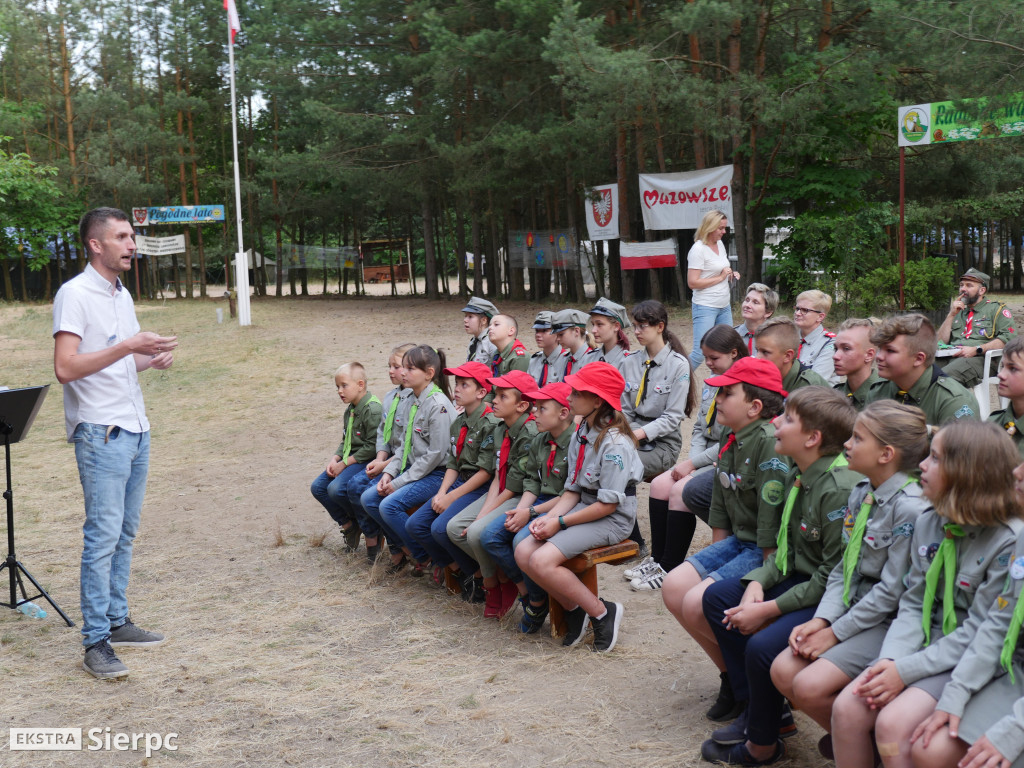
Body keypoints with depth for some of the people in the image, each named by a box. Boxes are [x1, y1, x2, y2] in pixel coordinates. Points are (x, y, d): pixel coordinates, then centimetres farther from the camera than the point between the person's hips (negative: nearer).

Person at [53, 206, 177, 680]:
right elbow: (66, 367, -20)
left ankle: (116, 622, 23)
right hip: (100, 432, -8)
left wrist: (152, 360, 8)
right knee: (102, 536, -8)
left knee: (124, 533, 13)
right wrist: (128, 347, -24)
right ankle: (95, 643, -2)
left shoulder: (122, 295, 16)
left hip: (135, 429, 8)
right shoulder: (74, 294, -11)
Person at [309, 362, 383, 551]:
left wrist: (344, 463, -18)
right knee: (318, 487, 1)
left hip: (367, 462, -10)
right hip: (351, 459, 10)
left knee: (337, 489, -27)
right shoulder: (350, 410, 13)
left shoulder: (373, 410, -18)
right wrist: (334, 459, -1)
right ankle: (347, 523, 12)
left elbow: (372, 447, -21)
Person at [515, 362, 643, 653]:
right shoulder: (582, 434, 8)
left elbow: (608, 504, -19)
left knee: (542, 561, -23)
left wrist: (560, 522, -15)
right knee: (523, 553, -8)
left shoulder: (615, 443, -19)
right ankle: (574, 610, 6)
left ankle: (602, 613, -7)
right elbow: (573, 489, 11)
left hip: (612, 520, -9)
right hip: (582, 509, 9)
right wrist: (549, 517, -6)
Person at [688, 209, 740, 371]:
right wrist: (721, 277, -15)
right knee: (700, 354, -13)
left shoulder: (720, 244, 12)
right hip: (705, 307, -8)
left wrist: (731, 276, 7)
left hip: (724, 307, 9)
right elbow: (692, 282, -20)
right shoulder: (698, 249, -13)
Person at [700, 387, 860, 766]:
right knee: (716, 597, 10)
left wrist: (769, 610, -20)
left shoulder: (841, 489, -26)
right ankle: (757, 708, 15)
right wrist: (757, 584, -7)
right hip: (800, 579, 10)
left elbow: (835, 576, -24)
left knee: (762, 647, -27)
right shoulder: (797, 477, 4)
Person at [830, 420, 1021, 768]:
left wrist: (906, 671, -20)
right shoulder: (927, 524, 5)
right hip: (928, 645, 6)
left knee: (893, 723, -26)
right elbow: (912, 605, 6)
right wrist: (889, 660, -12)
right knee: (847, 708, -14)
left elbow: (979, 634, -17)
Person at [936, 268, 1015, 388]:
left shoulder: (997, 309, 12)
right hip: (951, 358, 5)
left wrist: (976, 350, -14)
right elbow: (940, 342, 20)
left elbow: (1008, 339, -5)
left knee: (944, 376, -37)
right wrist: (951, 315, 11)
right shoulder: (958, 312, 29)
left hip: (980, 360, -5)